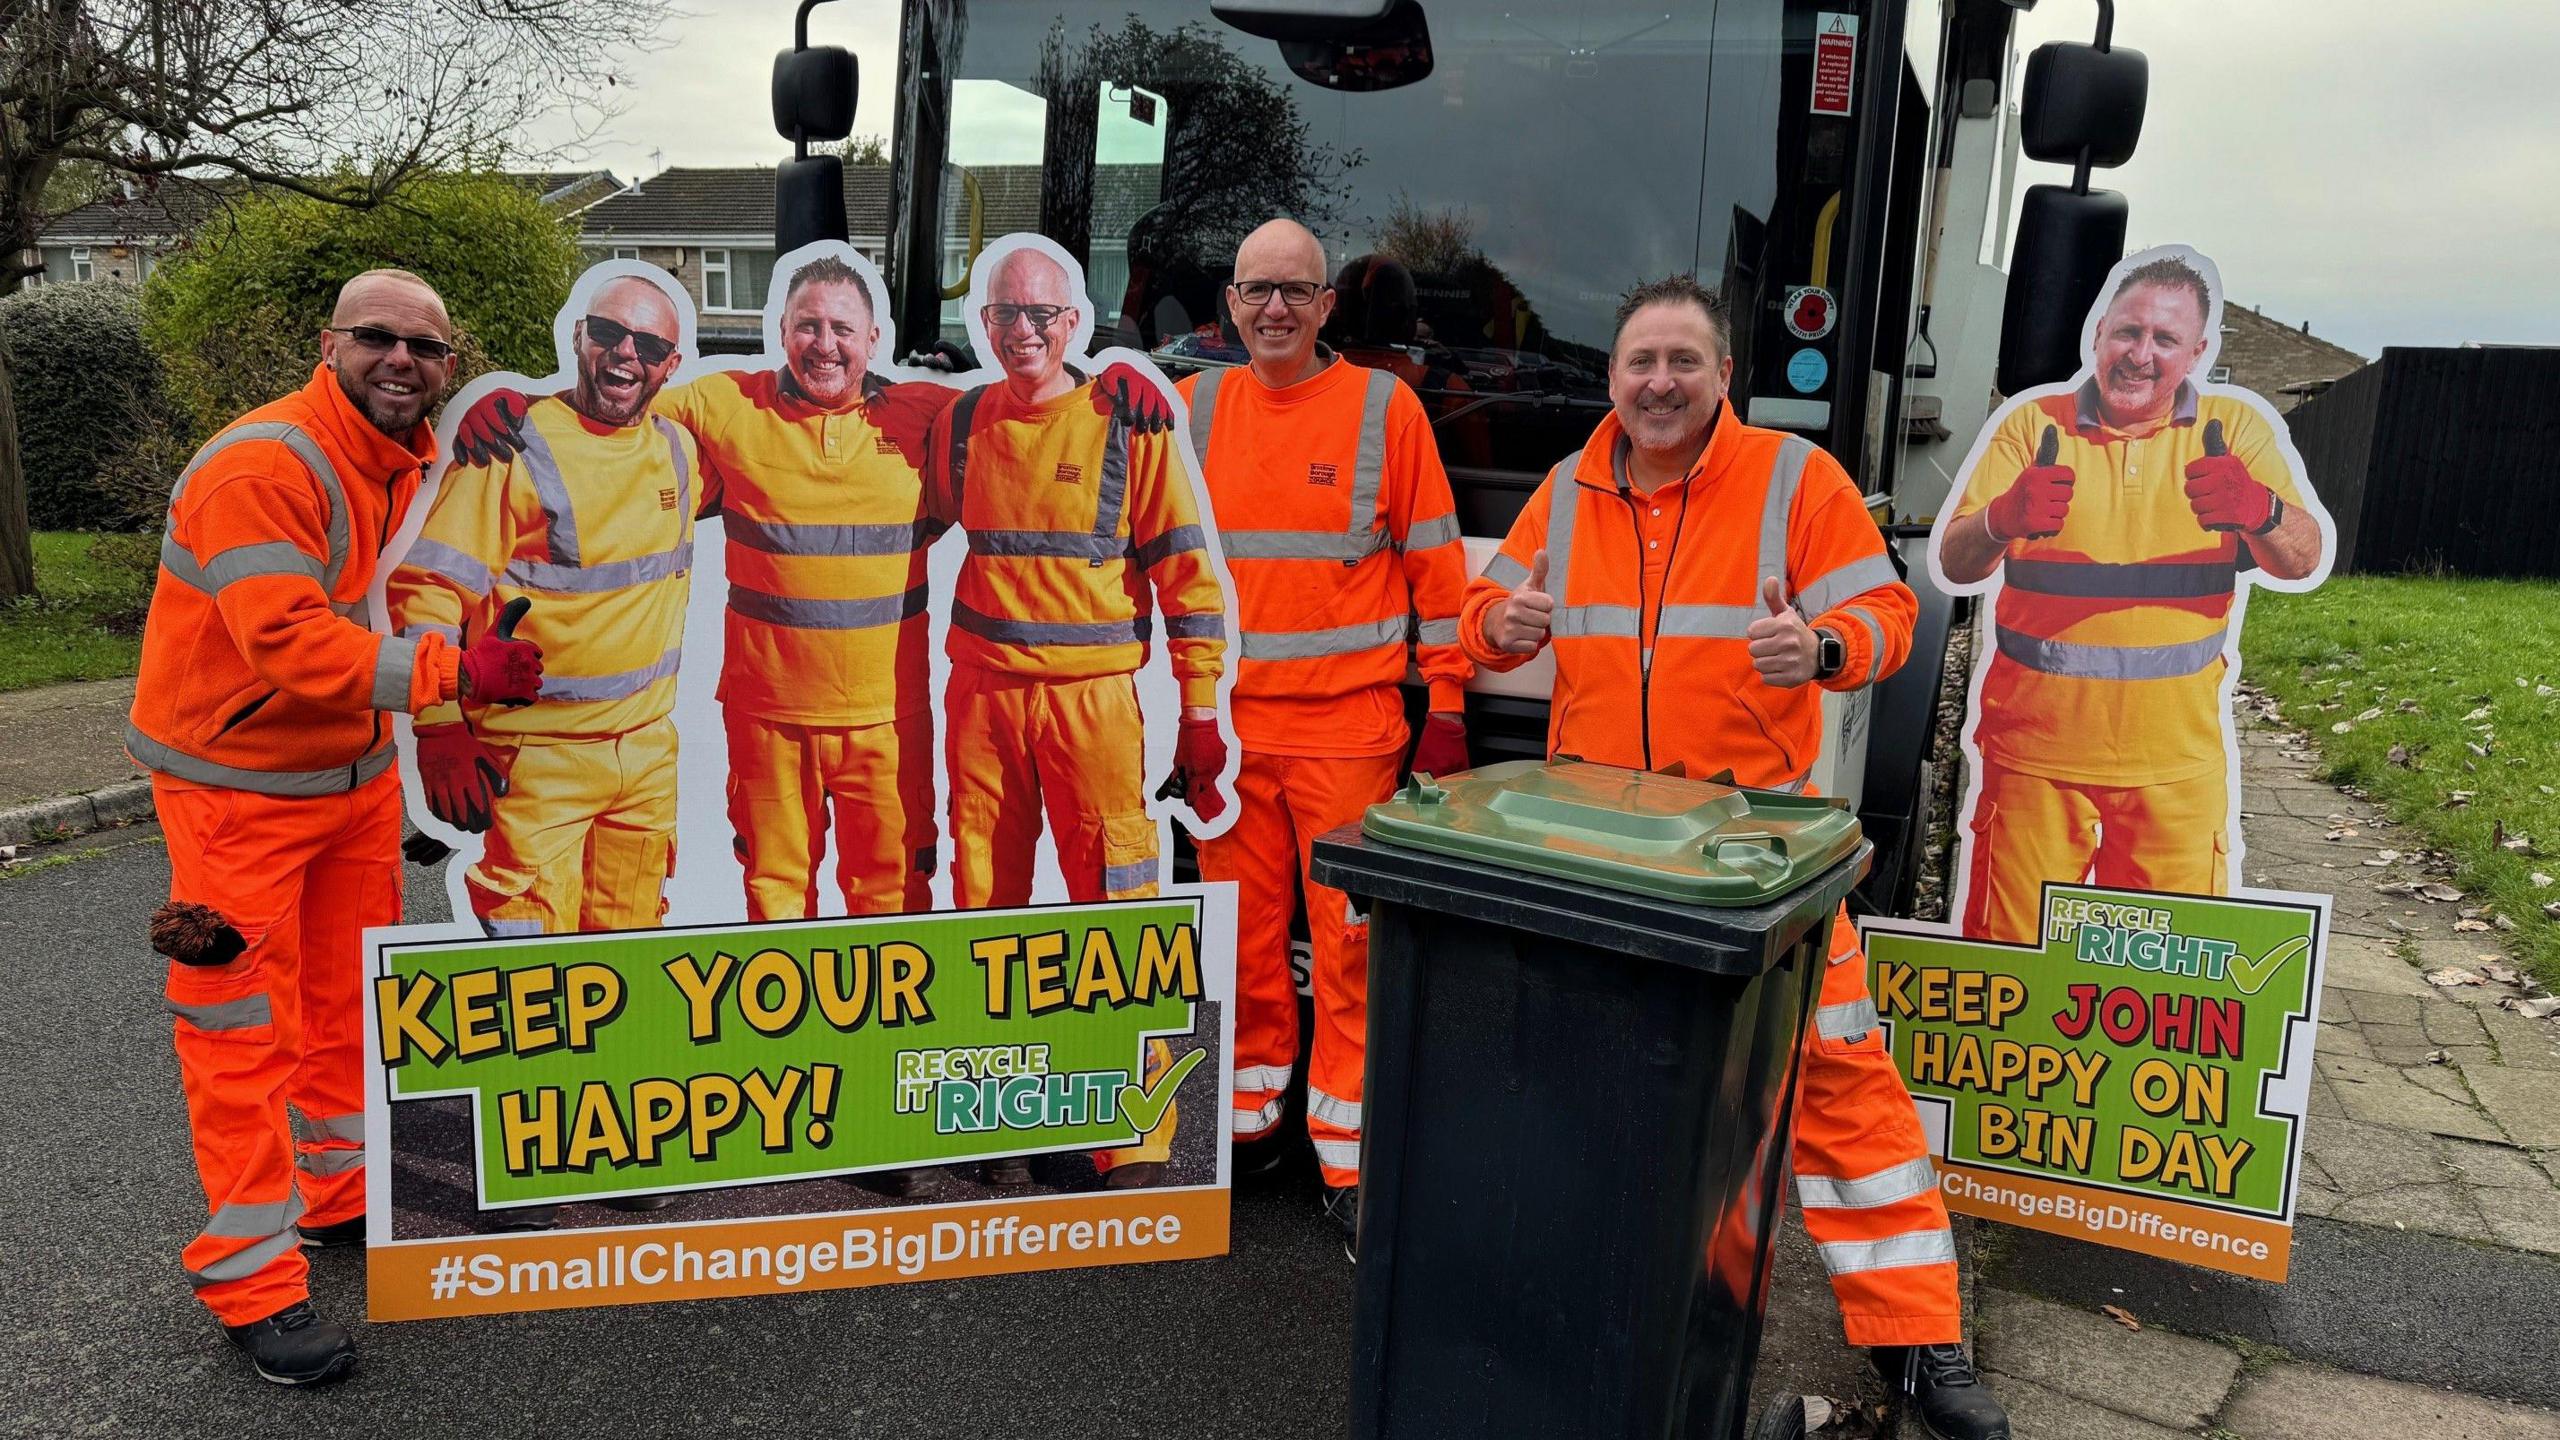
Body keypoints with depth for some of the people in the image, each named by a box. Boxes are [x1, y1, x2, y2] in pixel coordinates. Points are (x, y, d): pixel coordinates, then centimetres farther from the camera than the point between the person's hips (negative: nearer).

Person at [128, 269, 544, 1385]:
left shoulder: (418, 463, 4)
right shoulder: (259, 467, -23)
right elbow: (287, 640, -32)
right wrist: (454, 669, -32)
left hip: (355, 772, 8)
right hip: (236, 783, -8)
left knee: (350, 999, 17)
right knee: (246, 1029, 0)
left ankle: (336, 1194, 35)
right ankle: (251, 1279, 12)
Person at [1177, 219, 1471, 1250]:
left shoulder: (1384, 407, 1)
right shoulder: (1194, 411, 9)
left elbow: (1436, 564, 1)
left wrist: (1447, 705, -1)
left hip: (1348, 727, -3)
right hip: (1226, 724, 3)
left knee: (1350, 936, 0)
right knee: (1244, 929, 9)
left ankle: (1348, 1158, 11)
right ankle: (1254, 1111, 26)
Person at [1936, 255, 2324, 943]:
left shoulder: (2236, 428, 4)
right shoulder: (2033, 425, 2)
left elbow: (2303, 560, -7)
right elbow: (1954, 564, -7)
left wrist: (2260, 512, -29)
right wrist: (2002, 521, -30)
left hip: (2176, 761, 1)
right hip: (2035, 752, -1)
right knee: (2012, 963, 5)